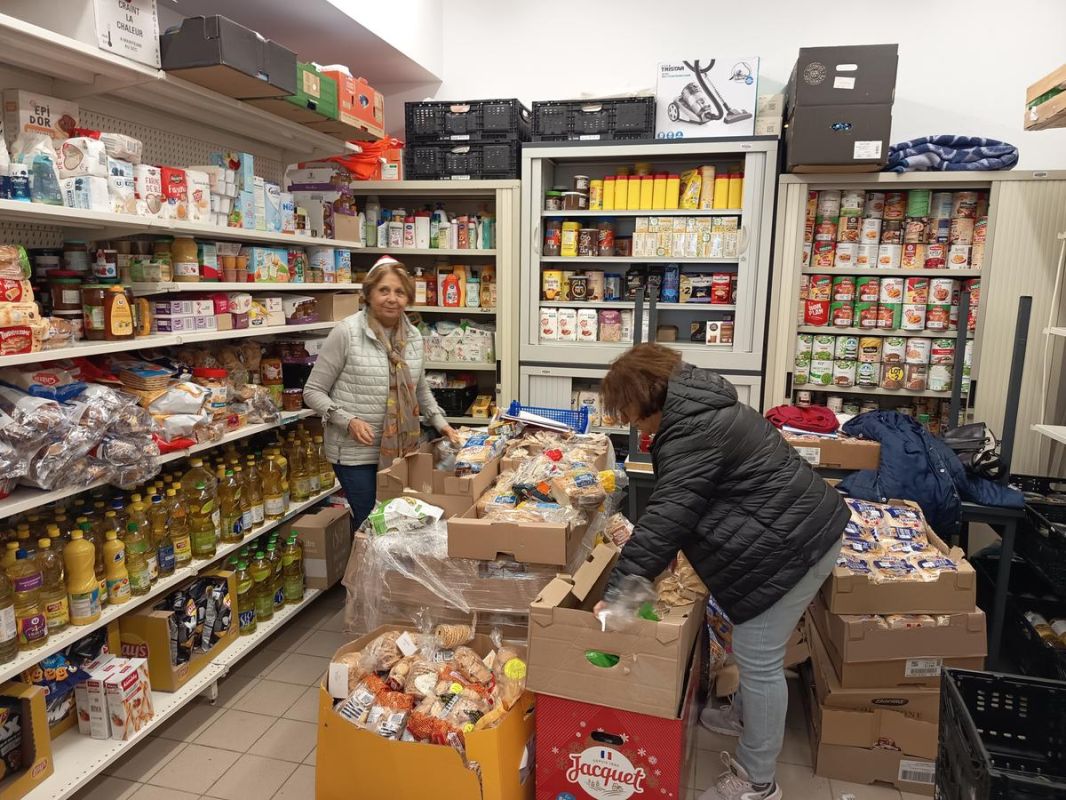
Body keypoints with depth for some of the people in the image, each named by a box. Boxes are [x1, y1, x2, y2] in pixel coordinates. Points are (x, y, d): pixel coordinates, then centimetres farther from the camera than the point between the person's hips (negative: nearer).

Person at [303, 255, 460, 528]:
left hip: (402, 449, 5)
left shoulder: (414, 336, 4)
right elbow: (313, 391, -8)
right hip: (356, 452, -5)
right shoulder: (346, 332, -13)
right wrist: (349, 421, -20)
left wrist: (440, 422, 7)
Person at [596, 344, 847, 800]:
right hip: (802, 528, 11)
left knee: (757, 659, 1)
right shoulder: (699, 411, 11)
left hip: (790, 544, -11)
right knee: (756, 652, 24)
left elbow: (665, 518, -28)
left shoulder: (691, 433, -23)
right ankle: (750, 717, 46)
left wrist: (617, 591, -25)